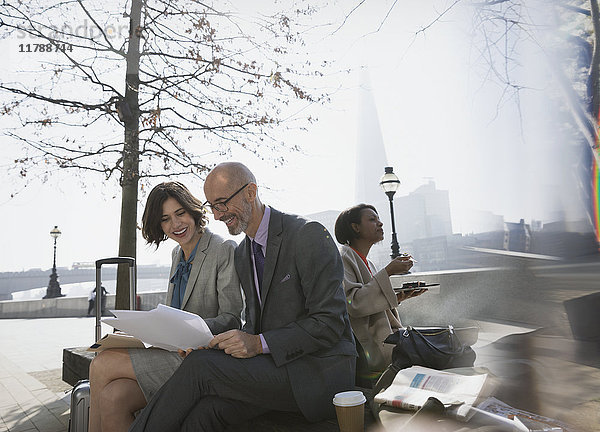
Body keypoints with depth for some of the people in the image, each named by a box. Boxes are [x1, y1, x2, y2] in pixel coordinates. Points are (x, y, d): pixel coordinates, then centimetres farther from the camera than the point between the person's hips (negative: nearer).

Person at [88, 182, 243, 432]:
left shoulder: (224, 250, -10)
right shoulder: (178, 253, 16)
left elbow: (231, 319, -12)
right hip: (172, 353, 7)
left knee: (102, 364, -16)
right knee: (112, 398, -20)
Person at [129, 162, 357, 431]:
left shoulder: (309, 235, -12)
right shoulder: (241, 253, 13)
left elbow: (329, 323, -15)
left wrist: (259, 344, -20)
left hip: (320, 368, -6)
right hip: (273, 364, 6)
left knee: (200, 366, -19)